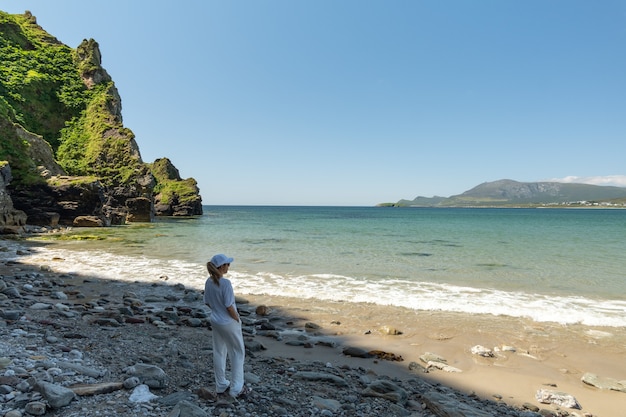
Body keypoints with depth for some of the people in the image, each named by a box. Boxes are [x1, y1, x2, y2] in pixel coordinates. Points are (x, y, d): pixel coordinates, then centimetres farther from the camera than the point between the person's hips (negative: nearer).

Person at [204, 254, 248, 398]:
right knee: (237, 353, 10)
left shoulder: (209, 282, -4)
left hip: (215, 321, 7)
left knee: (219, 352, 18)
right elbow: (229, 306, -23)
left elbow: (207, 302, 5)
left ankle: (221, 385, 31)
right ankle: (236, 388, 16)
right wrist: (237, 319, -8)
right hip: (229, 323, -7)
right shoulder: (225, 283, -26)